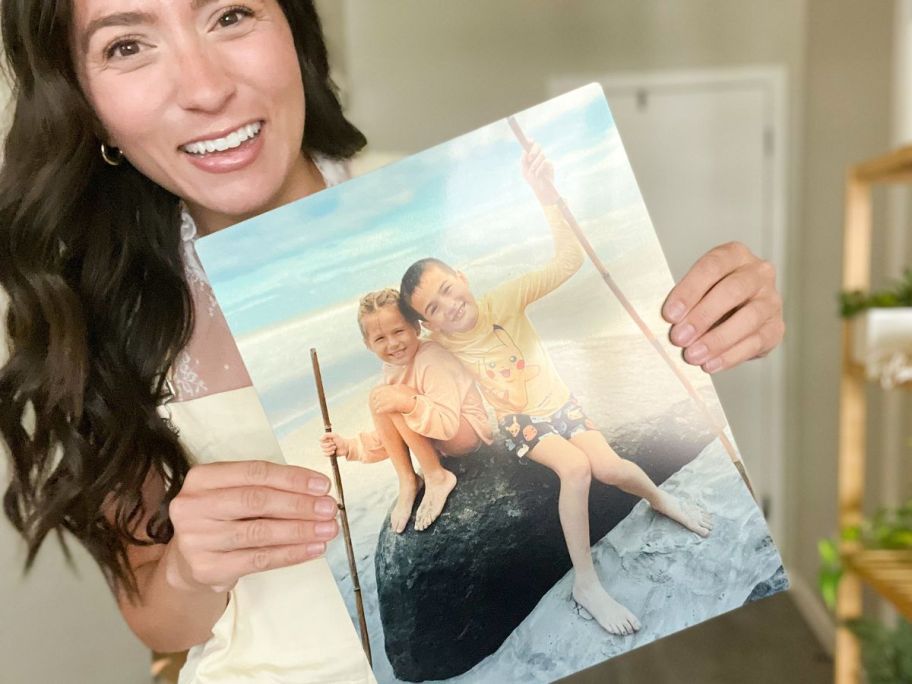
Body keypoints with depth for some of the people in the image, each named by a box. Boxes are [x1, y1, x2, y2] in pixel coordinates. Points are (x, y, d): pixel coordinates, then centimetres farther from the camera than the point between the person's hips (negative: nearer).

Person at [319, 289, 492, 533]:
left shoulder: (432, 359, -22)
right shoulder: (393, 370, 4)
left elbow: (449, 424, -29)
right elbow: (389, 437, 7)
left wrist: (408, 403, -43)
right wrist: (349, 447, -7)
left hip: (469, 433, -9)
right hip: (442, 439, 9)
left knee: (384, 396, -25)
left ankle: (437, 478, -13)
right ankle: (407, 484, -4)